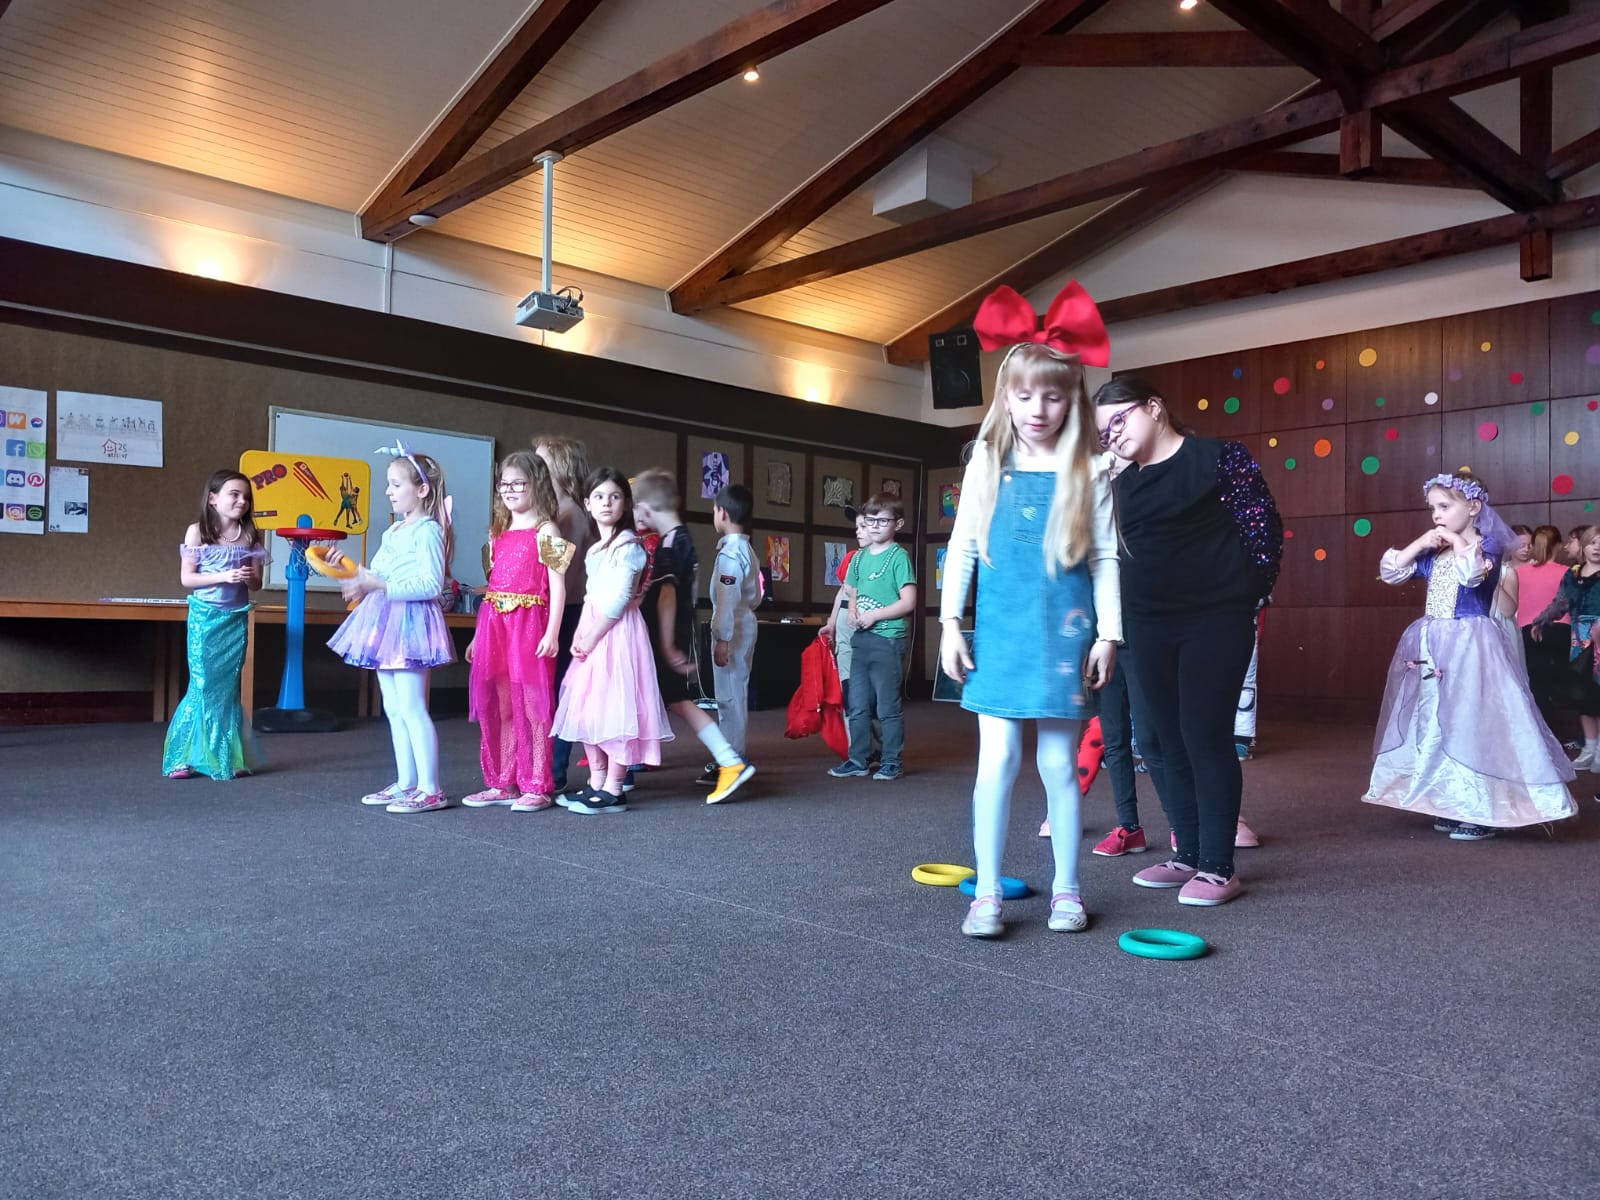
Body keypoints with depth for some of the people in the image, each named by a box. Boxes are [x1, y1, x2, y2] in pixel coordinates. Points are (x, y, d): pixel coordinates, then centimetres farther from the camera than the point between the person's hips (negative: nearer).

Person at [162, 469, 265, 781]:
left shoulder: (250, 536, 3)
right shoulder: (197, 531, -4)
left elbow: (256, 583, 6)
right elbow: (186, 578, -7)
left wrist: (250, 578, -16)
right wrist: (224, 576, -19)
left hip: (236, 619, 3)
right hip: (205, 618, -2)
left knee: (228, 686, 6)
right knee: (203, 686, -3)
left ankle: (227, 757, 12)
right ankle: (187, 757, 8)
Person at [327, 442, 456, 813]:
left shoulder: (428, 530, -11)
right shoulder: (393, 532, 16)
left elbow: (431, 585, -20)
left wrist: (380, 586, -22)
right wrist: (350, 567, 13)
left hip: (410, 621, -9)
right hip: (386, 622, 10)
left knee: (411, 706, -10)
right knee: (393, 709, 12)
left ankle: (431, 790, -5)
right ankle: (406, 783, 21)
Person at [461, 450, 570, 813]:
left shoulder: (545, 531, -2)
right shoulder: (499, 534, 17)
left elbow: (558, 585, -7)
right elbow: (494, 586, 19)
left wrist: (552, 632, -15)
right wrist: (479, 633, 16)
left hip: (529, 624, -7)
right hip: (495, 624, 7)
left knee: (531, 702, -3)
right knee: (496, 705, 9)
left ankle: (537, 786, 4)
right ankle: (503, 783, 19)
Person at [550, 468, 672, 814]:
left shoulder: (627, 545, -9)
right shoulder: (594, 549, 18)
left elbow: (618, 599, -16)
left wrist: (592, 637, -15)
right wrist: (580, 635, 4)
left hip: (617, 631, -9)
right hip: (593, 633, 9)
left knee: (614, 708, -8)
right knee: (588, 708, 10)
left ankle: (613, 791, -4)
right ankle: (596, 783, 18)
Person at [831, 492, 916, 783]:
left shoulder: (898, 556, -7)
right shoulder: (859, 557, 12)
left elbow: (908, 602, -13)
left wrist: (874, 615, -15)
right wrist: (852, 612, 0)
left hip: (888, 640, -7)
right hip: (861, 639, 7)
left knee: (888, 706, 1)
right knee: (857, 706, 10)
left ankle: (892, 762, 12)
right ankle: (858, 760, 19)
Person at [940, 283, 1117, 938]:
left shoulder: (1090, 472, 1)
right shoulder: (988, 464, 4)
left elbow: (1106, 557, 2)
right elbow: (961, 547, 6)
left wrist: (1108, 633, -1)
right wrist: (950, 623, 2)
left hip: (1063, 632, -1)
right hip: (1000, 631, 1)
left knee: (1059, 762, 5)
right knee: (998, 755, -2)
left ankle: (1066, 890, 20)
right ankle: (987, 892, 8)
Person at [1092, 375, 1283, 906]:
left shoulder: (1220, 457, -4)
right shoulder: (1121, 484, 13)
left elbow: (1263, 528, -5)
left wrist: (1248, 597, -5)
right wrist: (1115, 621, 9)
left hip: (1216, 619, -6)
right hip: (1147, 625, 6)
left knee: (1205, 735, -6)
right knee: (1160, 740, 8)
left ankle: (1219, 867, 6)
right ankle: (1188, 855, 21)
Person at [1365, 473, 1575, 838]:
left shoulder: (1486, 546, -7)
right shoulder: (1431, 553, 10)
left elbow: (1473, 573, -28)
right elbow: (1390, 572, 7)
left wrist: (1457, 540, -14)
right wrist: (1421, 543, -2)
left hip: (1470, 647, -7)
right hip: (1432, 646, 7)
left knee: (1472, 724, -7)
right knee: (1435, 726, 10)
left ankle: (1482, 811, 1)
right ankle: (1452, 804, 20)